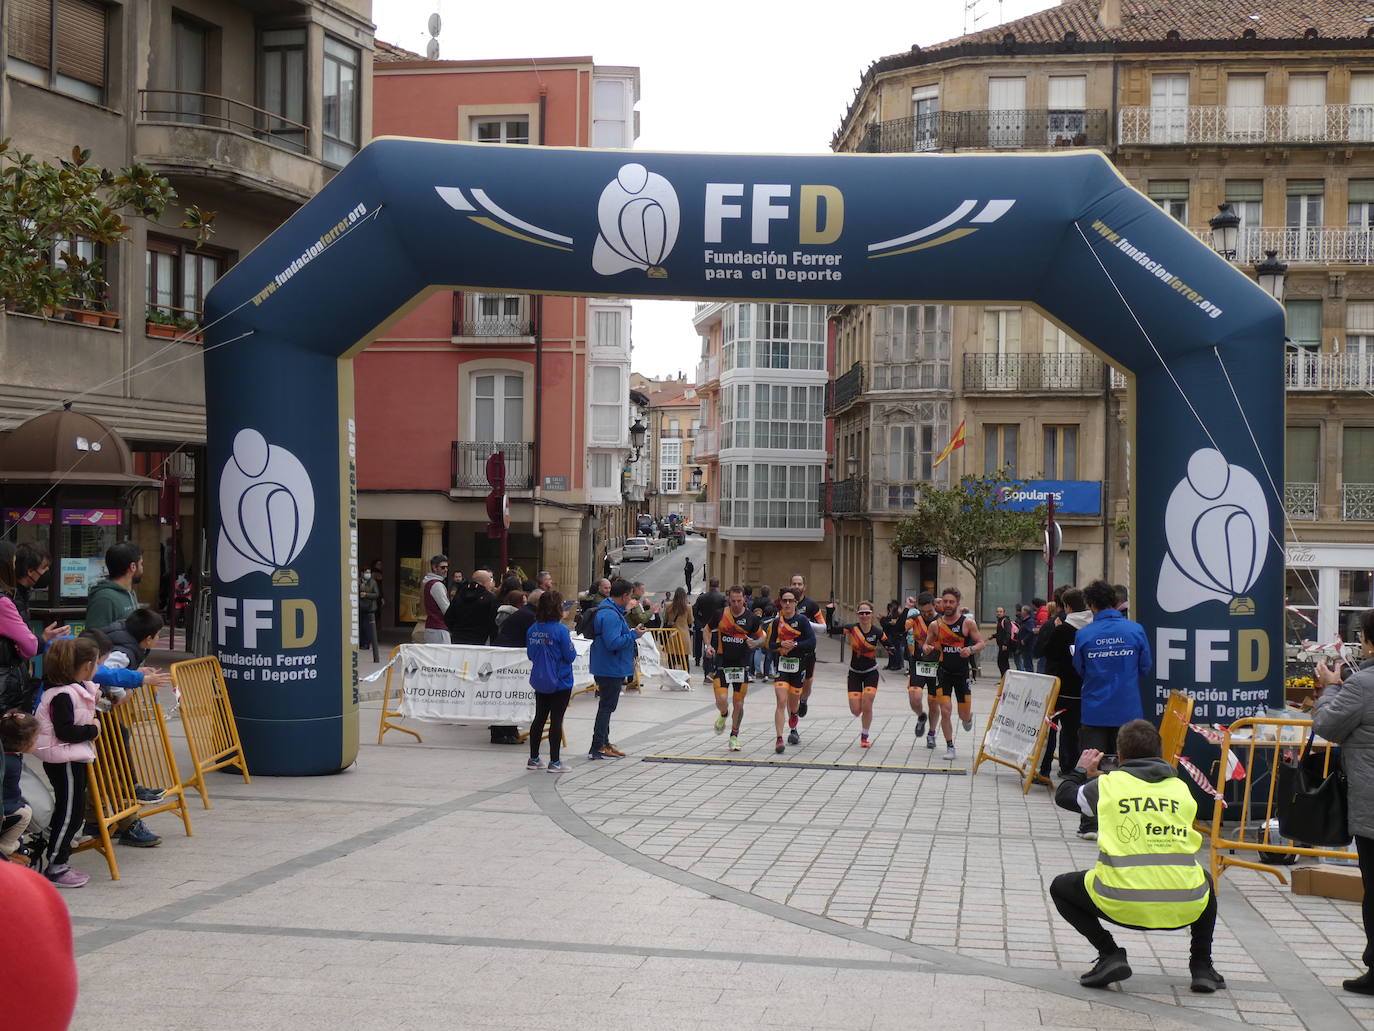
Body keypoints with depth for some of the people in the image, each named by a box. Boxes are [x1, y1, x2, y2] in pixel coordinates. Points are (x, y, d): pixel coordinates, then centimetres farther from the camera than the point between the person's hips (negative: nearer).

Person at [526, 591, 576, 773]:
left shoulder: (533, 629, -1)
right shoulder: (560, 630, -19)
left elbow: (530, 654, 8)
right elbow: (570, 656, -15)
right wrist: (572, 650, 5)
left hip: (539, 681, 5)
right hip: (560, 682, -5)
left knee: (539, 718, 15)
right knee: (556, 720, 1)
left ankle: (533, 759, 20)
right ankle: (554, 762, 4)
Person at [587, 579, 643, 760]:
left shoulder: (612, 610, 12)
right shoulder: (610, 615, -22)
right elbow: (613, 643, -29)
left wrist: (631, 636, 15)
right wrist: (633, 635, -19)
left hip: (608, 668, 11)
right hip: (611, 669, -11)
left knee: (606, 706, 18)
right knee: (607, 706, -5)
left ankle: (604, 743, 27)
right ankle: (597, 748, -2)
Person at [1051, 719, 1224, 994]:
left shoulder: (1108, 784, 7)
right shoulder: (1180, 787, 13)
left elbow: (1063, 796, 24)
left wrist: (1081, 771, 46)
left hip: (1121, 905, -3)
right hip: (1184, 907, 3)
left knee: (1061, 888, 25)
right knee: (1205, 881, 39)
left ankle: (1109, 954, 6)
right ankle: (1202, 966, 24)